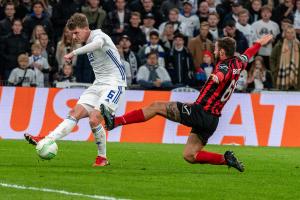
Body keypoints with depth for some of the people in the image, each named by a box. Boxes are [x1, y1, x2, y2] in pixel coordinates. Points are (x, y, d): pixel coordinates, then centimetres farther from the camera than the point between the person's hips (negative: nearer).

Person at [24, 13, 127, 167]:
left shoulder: (99, 36, -12)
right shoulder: (88, 43, 15)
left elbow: (97, 44, -40)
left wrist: (74, 53, -39)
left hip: (114, 83, -8)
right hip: (98, 84, 8)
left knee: (94, 119, -20)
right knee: (75, 113, -7)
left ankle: (102, 158, -3)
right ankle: (47, 140, -18)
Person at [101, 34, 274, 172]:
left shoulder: (225, 66, -15)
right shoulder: (237, 63, 10)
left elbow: (221, 76, -43)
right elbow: (248, 55, 35)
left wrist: (217, 77, -66)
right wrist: (259, 43, 55)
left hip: (199, 112, -8)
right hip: (212, 120, 8)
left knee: (156, 107, -4)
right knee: (189, 156, 14)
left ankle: (115, 121, -11)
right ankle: (225, 159, 1)